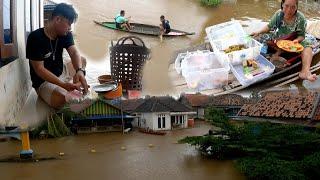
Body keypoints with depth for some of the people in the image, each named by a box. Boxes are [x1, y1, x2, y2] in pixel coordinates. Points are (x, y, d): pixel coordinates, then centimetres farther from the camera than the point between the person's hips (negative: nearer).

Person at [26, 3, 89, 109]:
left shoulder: (65, 34, -3)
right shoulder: (35, 38, -23)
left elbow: (74, 53, -17)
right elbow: (39, 69, -25)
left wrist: (80, 71, -41)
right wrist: (64, 85, -38)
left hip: (61, 74, 8)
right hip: (43, 81, -7)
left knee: (82, 60, -1)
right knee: (62, 99, -35)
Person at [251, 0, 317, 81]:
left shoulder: (301, 18, -18)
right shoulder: (278, 14, -12)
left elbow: (301, 35, -11)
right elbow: (269, 27, 4)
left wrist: (297, 40, -33)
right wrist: (259, 32, -10)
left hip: (294, 42, -2)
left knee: (307, 48, -29)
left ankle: (305, 71, -48)